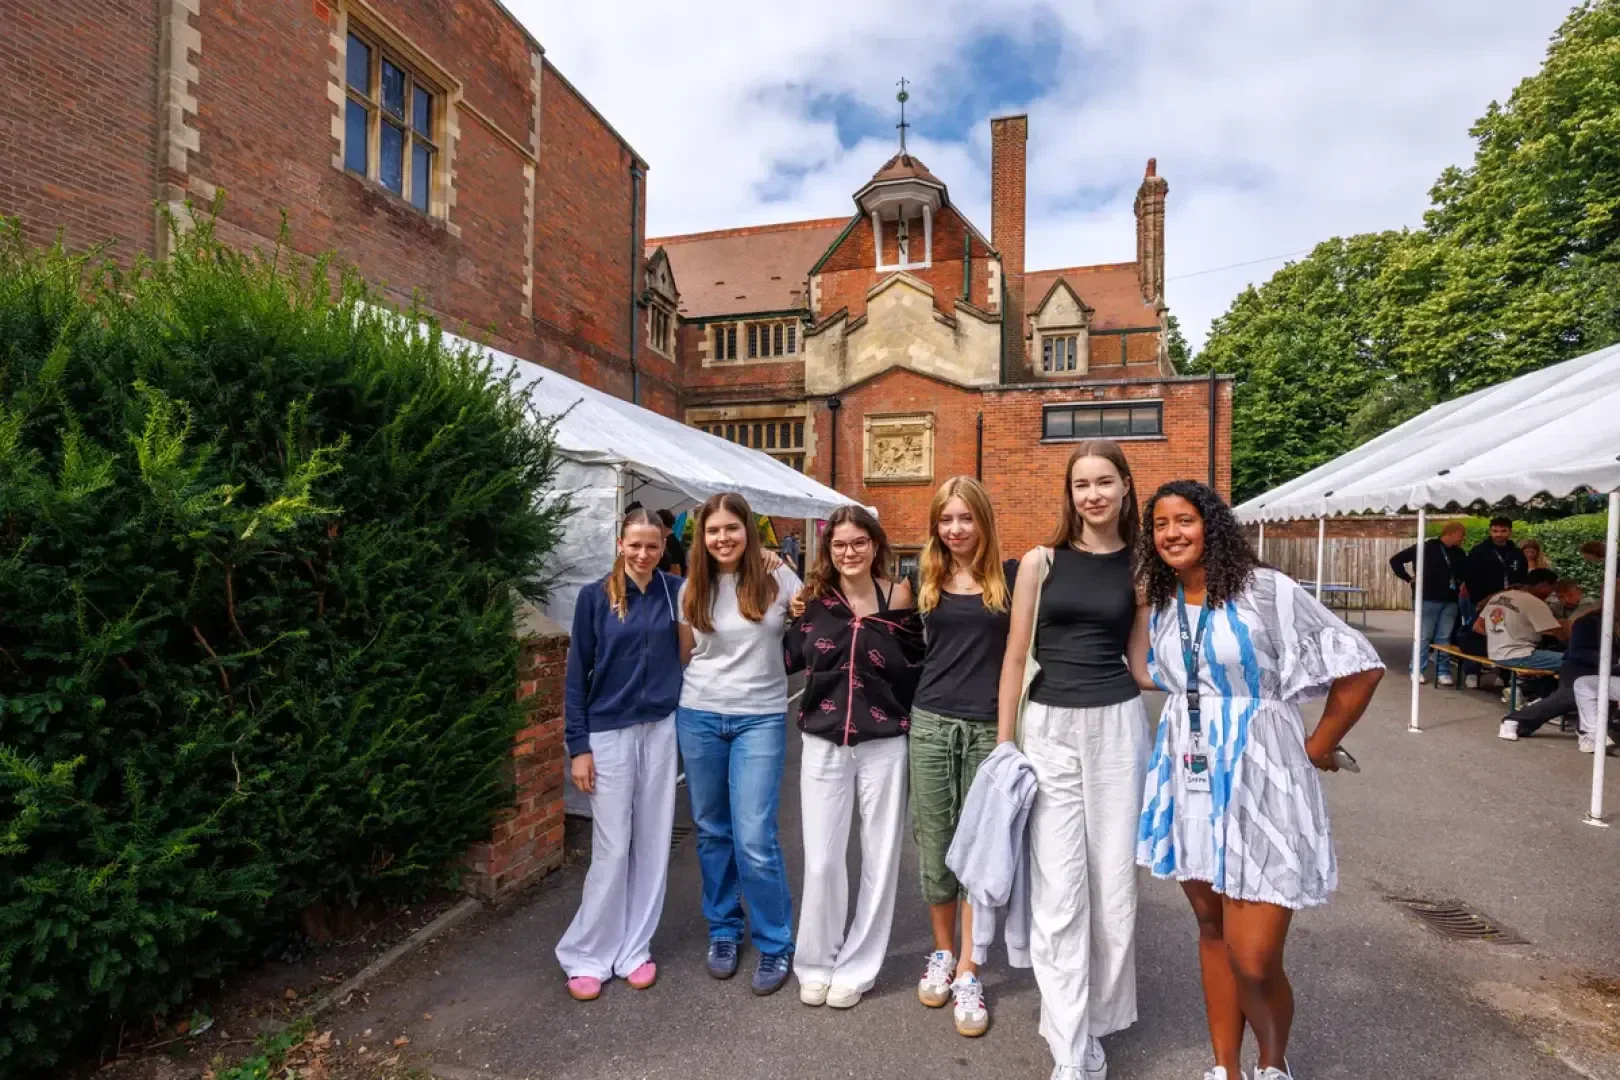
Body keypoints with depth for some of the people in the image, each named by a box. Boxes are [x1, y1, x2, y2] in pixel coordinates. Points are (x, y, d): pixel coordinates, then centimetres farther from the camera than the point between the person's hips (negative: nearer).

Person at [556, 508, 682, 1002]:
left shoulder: (676, 591, -1)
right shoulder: (595, 597, -5)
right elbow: (576, 675, -2)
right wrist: (577, 745, -6)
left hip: (662, 730, 2)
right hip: (610, 733, -2)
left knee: (652, 845, 10)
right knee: (612, 849, 4)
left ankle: (634, 948, 28)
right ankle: (587, 955, 24)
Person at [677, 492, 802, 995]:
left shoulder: (778, 578, -5)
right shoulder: (693, 589, 3)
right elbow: (685, 654, 13)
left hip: (761, 719, -3)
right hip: (699, 717, 3)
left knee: (755, 840, -5)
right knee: (712, 832, 14)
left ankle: (776, 945, 17)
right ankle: (722, 931, 35)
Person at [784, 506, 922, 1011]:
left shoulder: (897, 597, -4)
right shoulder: (812, 599, 0)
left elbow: (916, 667, -2)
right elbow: (789, 661, 0)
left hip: (884, 745, 0)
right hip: (824, 744, 1)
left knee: (880, 858, 10)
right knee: (821, 861, 7)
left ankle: (856, 966, 30)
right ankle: (816, 963, 30)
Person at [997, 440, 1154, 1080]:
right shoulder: (1041, 562, 0)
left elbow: (1141, 662, 10)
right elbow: (1016, 657, 1)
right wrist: (1004, 744, 0)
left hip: (1117, 727, 2)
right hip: (1047, 729, -1)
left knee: (1113, 882, 12)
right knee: (1057, 891, 2)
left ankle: (1102, 1016, 36)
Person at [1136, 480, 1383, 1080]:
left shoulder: (1267, 589, -12)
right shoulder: (1162, 604, 6)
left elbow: (1362, 668, -9)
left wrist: (1318, 746, -3)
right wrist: (1190, 730, 13)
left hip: (1256, 780, -5)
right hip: (1188, 779, 6)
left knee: (1253, 959, -3)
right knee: (1210, 927, 16)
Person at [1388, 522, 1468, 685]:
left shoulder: (1458, 553, 12)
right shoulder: (1425, 548, -5)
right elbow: (1396, 560, -4)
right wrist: (1409, 579, -5)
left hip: (1450, 601, 5)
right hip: (1429, 599, -5)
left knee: (1444, 638, 7)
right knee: (1424, 636, 1)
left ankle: (1443, 672, 12)